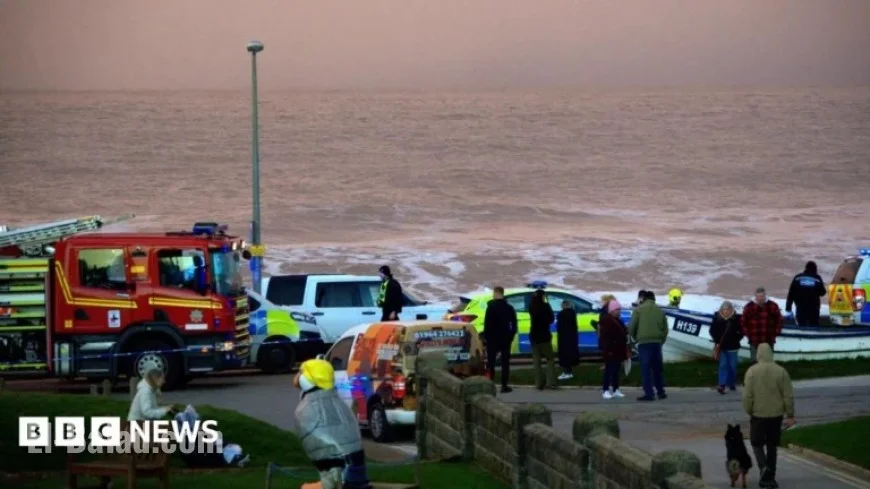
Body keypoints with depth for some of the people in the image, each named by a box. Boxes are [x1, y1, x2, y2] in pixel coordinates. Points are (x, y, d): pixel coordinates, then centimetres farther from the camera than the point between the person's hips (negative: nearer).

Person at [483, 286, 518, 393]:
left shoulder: (491, 308, -10)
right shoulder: (509, 308, 5)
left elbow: (487, 324, -12)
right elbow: (514, 324, 5)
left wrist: (485, 336, -4)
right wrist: (511, 335, 11)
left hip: (493, 338, -3)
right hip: (505, 338, 3)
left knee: (491, 362, 3)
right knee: (505, 362, 4)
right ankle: (504, 385, -1)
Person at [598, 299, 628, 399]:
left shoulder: (618, 321, 18)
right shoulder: (606, 321, -11)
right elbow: (605, 336, -18)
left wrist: (624, 349, 20)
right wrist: (608, 349, -24)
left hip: (618, 350, 9)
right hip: (610, 350, -9)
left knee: (616, 370, 10)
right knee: (609, 369, -9)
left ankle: (615, 389, 15)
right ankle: (605, 390, -7)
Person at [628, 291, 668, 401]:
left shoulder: (638, 310, 1)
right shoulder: (660, 311, 13)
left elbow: (632, 327, -4)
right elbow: (665, 329, 10)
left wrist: (636, 338, 13)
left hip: (644, 342, -4)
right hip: (657, 342, 4)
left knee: (646, 368, -3)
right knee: (657, 368, 15)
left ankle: (648, 393, -8)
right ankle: (660, 392, 17)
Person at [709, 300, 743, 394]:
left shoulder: (736, 319, -6)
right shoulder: (717, 318, -3)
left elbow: (741, 331, 2)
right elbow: (712, 331, 4)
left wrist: (736, 339, -5)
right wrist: (717, 341, -3)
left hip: (732, 346, 0)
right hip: (721, 346, 0)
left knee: (732, 365, 7)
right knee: (723, 365, -5)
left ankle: (732, 384, 21)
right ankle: (722, 385, -8)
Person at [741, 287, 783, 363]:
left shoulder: (772, 306, 1)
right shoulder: (749, 307, -1)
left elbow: (779, 320, 7)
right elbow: (743, 322, 3)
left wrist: (776, 333, 0)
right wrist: (747, 334, -3)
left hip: (769, 340, 1)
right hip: (754, 341, -1)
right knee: (755, 361, 3)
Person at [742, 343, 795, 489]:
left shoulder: (752, 371, -10)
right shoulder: (781, 371, -6)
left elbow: (747, 395, -10)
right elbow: (788, 396, -4)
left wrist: (748, 411, 6)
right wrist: (790, 415, 4)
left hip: (758, 414, -2)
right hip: (776, 415, 2)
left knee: (757, 443, 13)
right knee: (772, 446, 12)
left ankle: (764, 467, -11)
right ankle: (770, 477, 14)